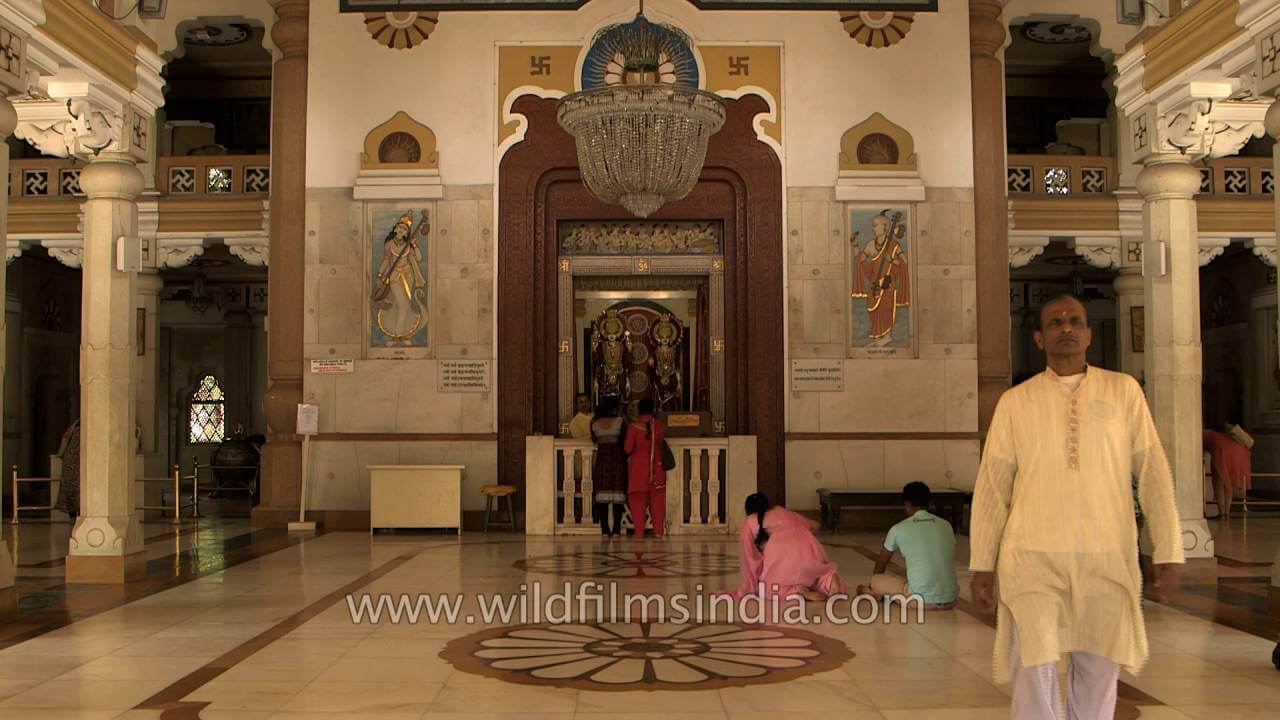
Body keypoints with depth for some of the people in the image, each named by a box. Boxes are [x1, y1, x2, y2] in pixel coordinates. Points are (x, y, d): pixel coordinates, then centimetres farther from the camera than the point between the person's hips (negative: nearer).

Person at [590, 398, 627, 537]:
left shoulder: (594, 424, 5)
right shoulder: (620, 421, -3)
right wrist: (625, 458, 12)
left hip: (601, 460, 2)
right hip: (617, 459, -2)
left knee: (602, 496, 4)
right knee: (617, 496, -1)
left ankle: (605, 529, 1)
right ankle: (616, 529, -5)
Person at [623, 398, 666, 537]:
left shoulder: (634, 427, -12)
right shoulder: (659, 425, -4)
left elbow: (628, 449, -9)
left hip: (638, 467, -2)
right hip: (657, 467, 2)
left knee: (638, 499, 6)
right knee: (657, 499, 9)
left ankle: (639, 531, 5)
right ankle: (658, 531, 7)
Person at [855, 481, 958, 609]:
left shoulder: (898, 529, 2)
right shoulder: (946, 525, 11)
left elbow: (881, 563, 19)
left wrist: (876, 583, 41)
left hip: (921, 599, -3)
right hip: (950, 599, 3)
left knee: (876, 580, 13)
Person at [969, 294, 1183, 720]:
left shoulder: (1123, 390, 6)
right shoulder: (1015, 401, 6)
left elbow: (1153, 473, 5)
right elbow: (992, 487, 6)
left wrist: (1168, 552, 0)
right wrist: (981, 566, 4)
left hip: (1107, 557, 1)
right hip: (1033, 556, -1)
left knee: (1098, 669, 8)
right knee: (1035, 670, -4)